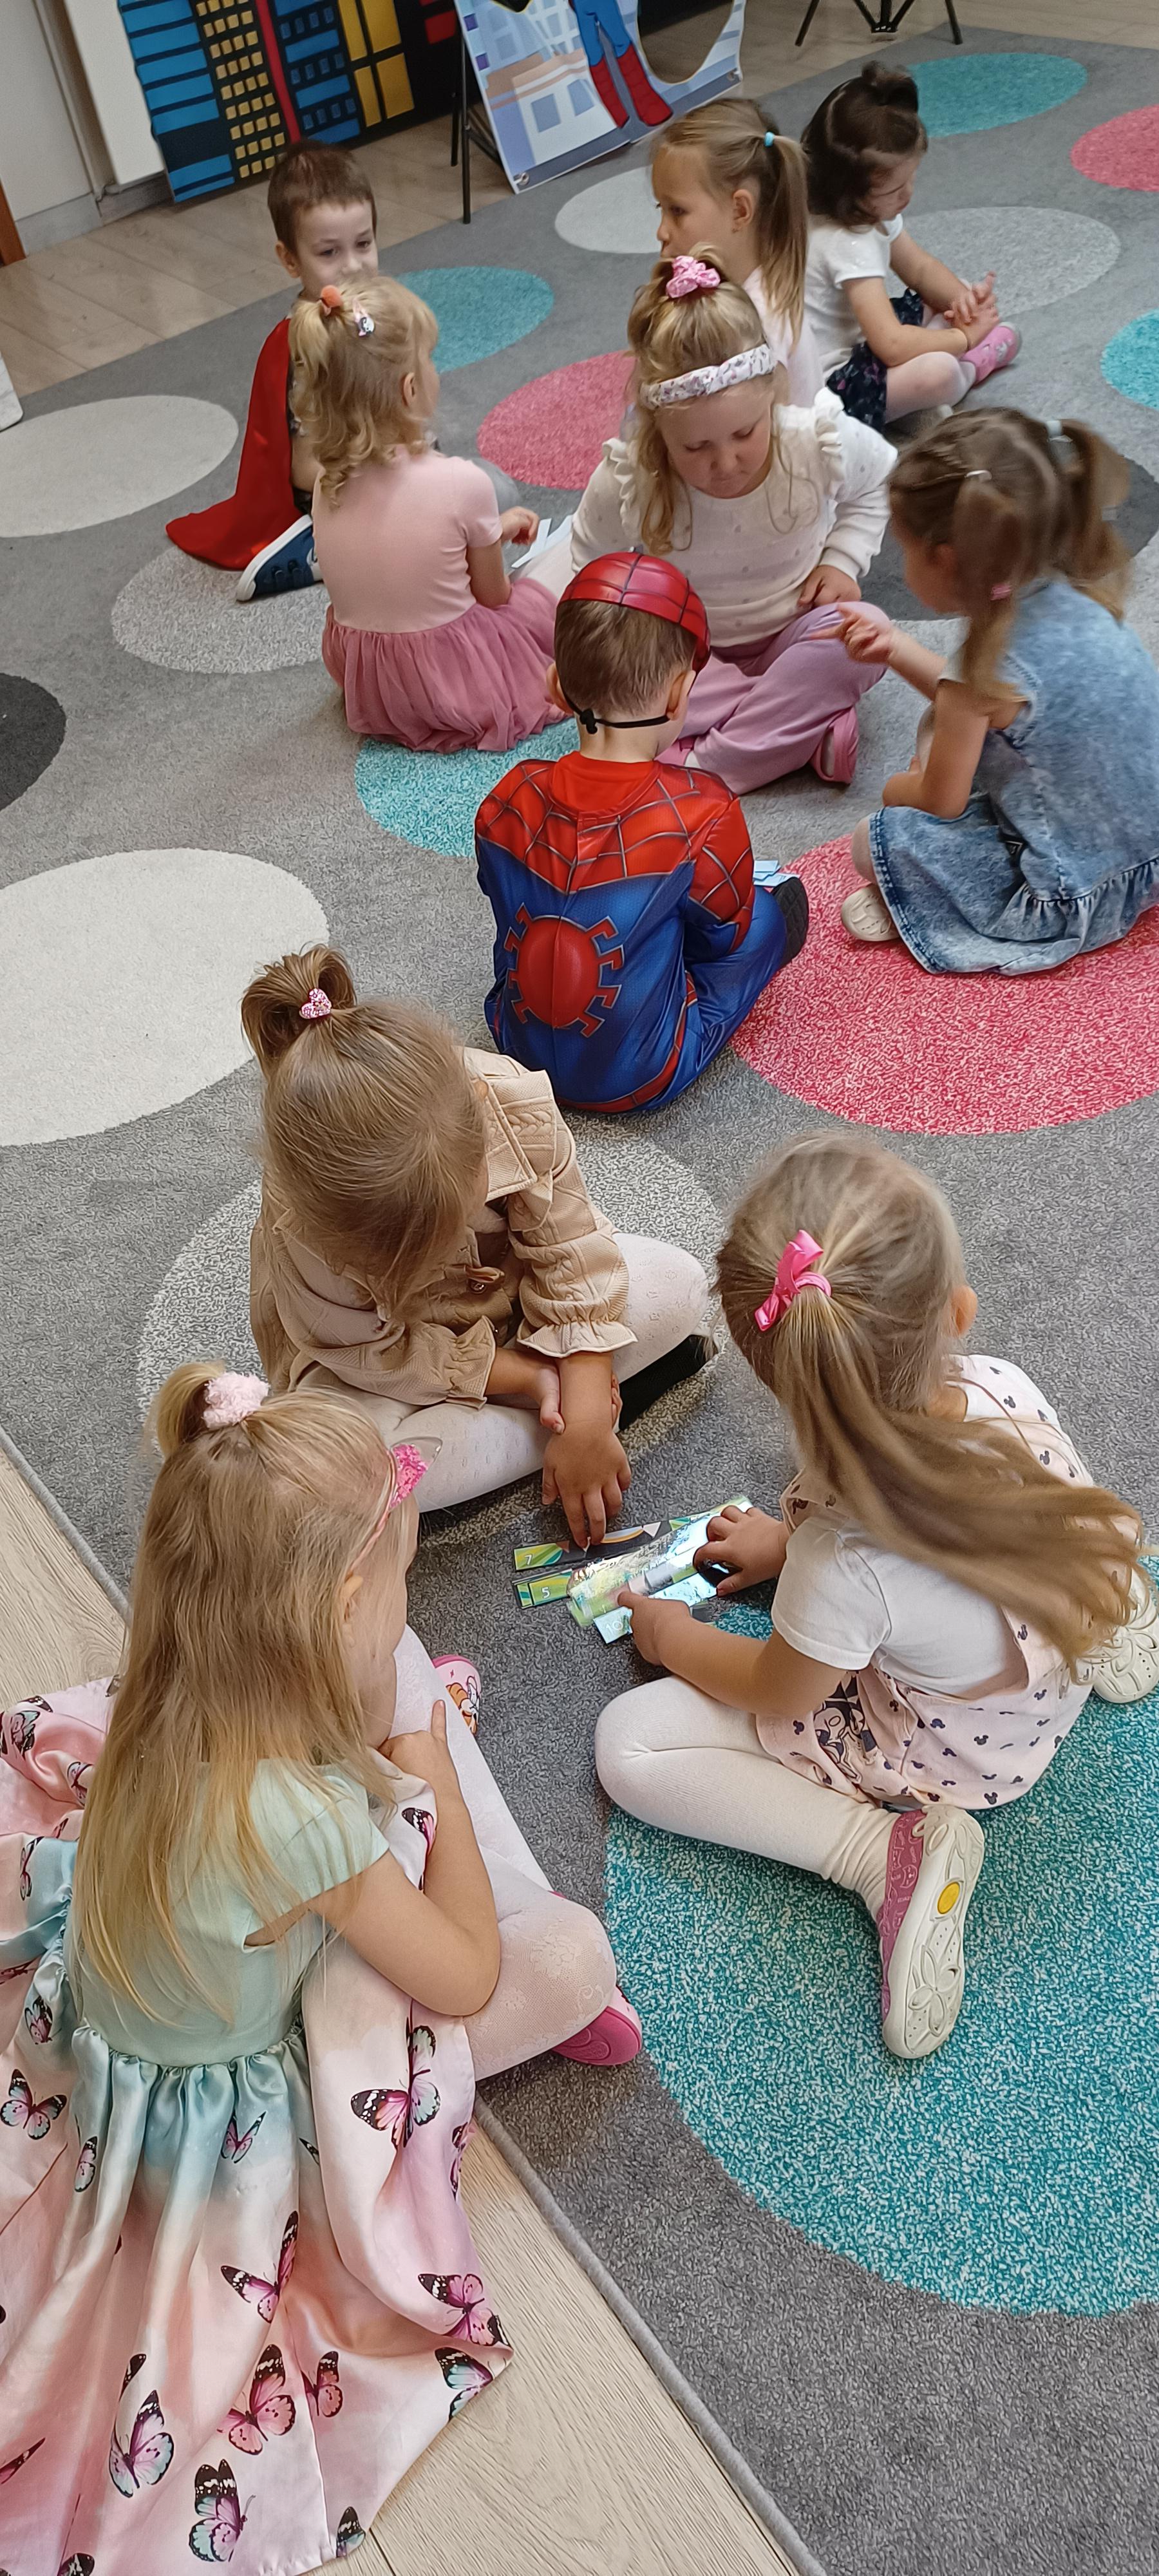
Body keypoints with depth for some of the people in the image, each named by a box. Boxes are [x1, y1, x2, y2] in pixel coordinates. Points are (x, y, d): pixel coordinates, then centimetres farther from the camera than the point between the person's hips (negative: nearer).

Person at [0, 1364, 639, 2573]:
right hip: (226, 2103, -6)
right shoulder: (305, 1823, -42)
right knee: (574, 1951, -9)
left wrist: (395, 1735, -11)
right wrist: (430, 1766, -16)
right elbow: (467, 1977, -21)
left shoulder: (156, 1710, -23)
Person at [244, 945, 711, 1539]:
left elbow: (570, 1257, -22)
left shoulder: (516, 1104, -31)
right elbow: (381, 1355, -23)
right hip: (390, 1353, -1)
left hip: (510, 1293, 2)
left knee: (677, 1284, -16)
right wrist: (528, 1375, -24)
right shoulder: (302, 1228, -36)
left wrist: (586, 1422, -26)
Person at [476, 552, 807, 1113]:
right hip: (642, 1079, -4)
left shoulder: (505, 803, -13)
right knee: (784, 900, 9)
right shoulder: (703, 813, -24)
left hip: (518, 1050, 5)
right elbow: (725, 934, -5)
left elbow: (510, 916, 5)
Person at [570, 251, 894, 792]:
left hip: (793, 635, 0)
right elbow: (591, 567, -3)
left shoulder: (820, 444, -20)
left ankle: (705, 771, -31)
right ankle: (809, 723, -24)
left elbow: (878, 480, 4)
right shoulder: (625, 483, -24)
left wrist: (842, 559, -8)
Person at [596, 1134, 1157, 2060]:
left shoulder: (846, 1564, -41)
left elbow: (774, 1693, -16)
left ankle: (892, 1851, -11)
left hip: (939, 1760, -6)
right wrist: (796, 1539, 8)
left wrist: (672, 1636, 3)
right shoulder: (1007, 1390, -27)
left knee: (630, 1744, -7)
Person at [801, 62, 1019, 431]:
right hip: (827, 387, -10)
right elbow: (892, 345, -35)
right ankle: (969, 367, 1)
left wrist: (961, 297, -7)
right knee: (937, 372, -32)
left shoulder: (870, 211, 0)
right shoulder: (846, 244, -27)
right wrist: (964, 337, -20)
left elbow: (920, 269, 15)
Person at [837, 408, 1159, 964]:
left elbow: (939, 801, -13)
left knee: (874, 841, -9)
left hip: (1073, 900, -9)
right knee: (940, 729, 17)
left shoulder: (993, 668, -27)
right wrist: (897, 648, 16)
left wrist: (895, 789, 9)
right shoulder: (1072, 600, -3)